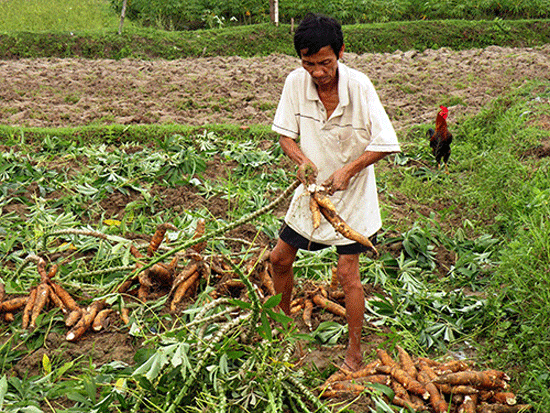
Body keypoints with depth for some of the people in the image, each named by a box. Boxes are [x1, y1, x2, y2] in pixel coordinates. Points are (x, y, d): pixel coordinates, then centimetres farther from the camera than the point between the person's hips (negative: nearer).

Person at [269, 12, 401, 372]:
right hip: (312, 188, 5)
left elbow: (385, 143, -18)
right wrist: (302, 160, -21)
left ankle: (355, 354, 14)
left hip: (351, 194, -4)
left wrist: (348, 170, -27)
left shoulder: (359, 86, -22)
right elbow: (285, 132, -2)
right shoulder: (296, 83, -12)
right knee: (280, 258, 13)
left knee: (348, 274, -3)